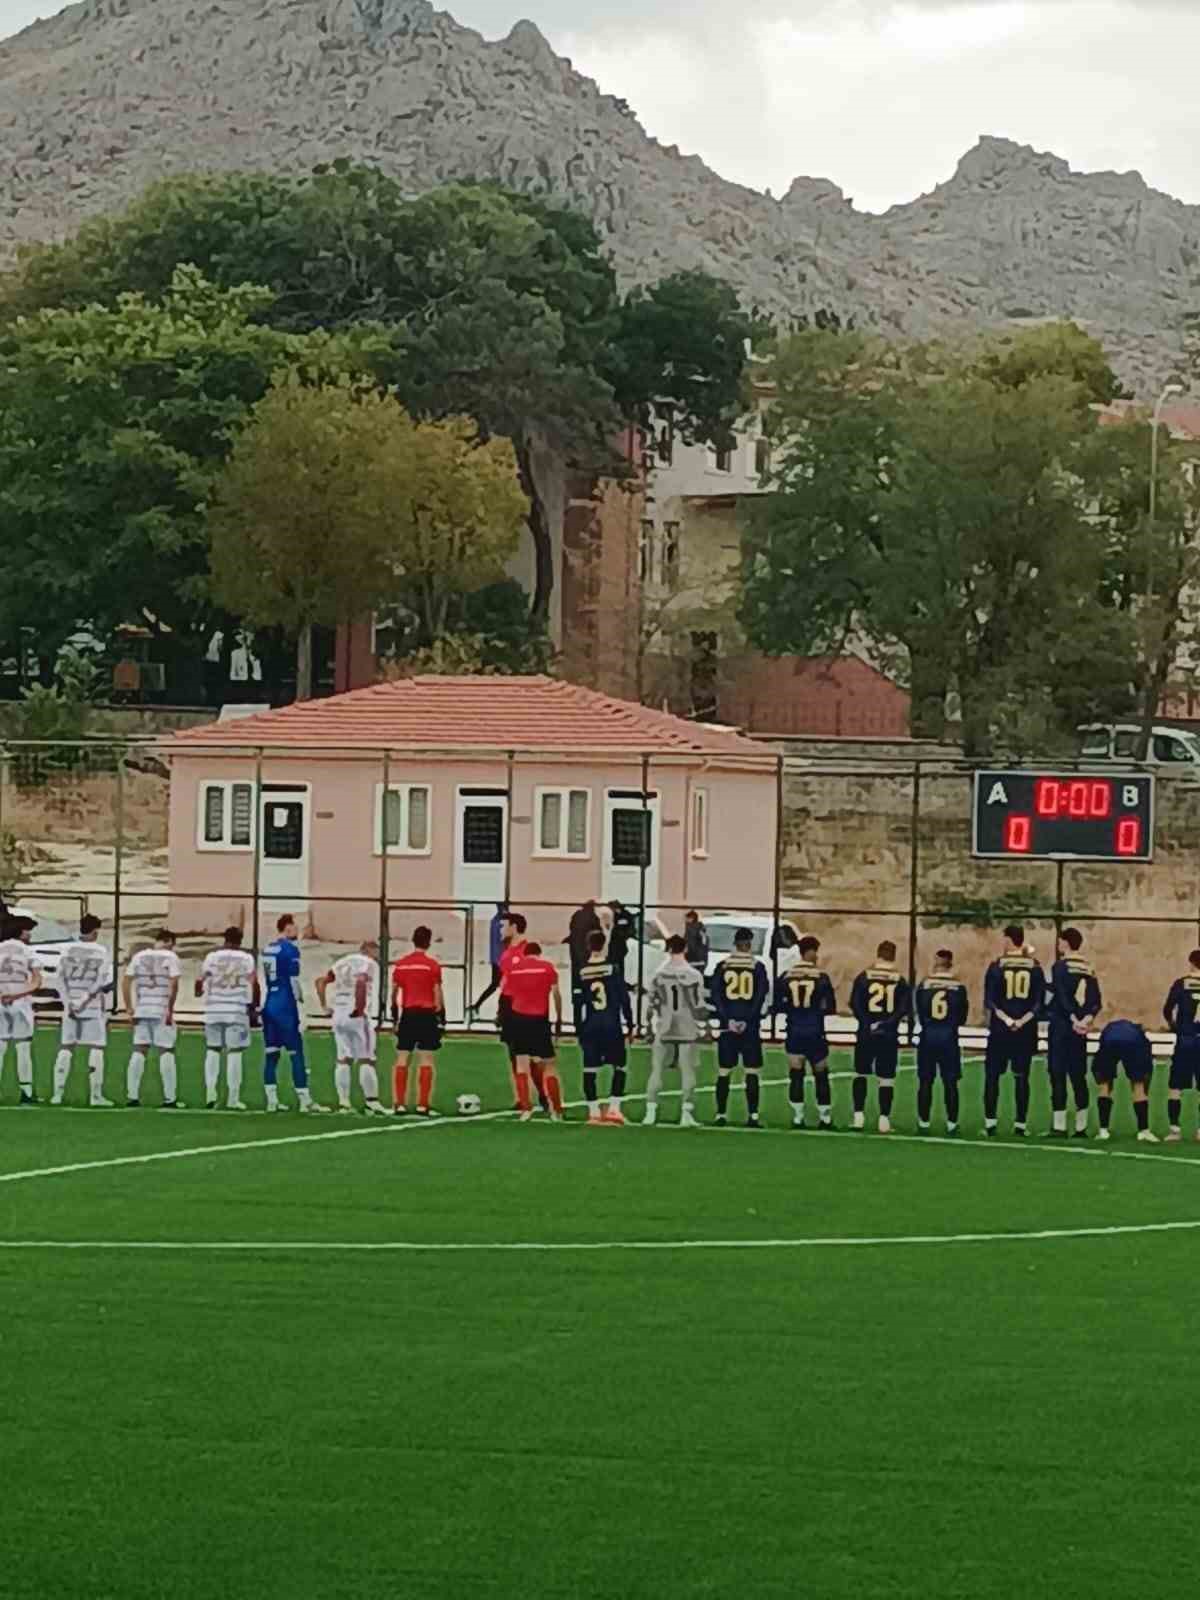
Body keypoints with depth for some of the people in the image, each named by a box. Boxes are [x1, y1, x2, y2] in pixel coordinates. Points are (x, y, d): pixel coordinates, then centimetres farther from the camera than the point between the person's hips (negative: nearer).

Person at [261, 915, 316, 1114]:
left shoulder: (267, 949, 13)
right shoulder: (290, 949, -10)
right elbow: (294, 982, -14)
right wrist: (301, 1010, -12)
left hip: (269, 1005, 7)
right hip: (285, 1007, -7)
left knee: (271, 1054, 6)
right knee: (296, 1054, -2)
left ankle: (271, 1100, 6)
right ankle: (304, 1099, 0)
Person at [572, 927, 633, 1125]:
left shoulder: (581, 973, 0)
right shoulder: (613, 969, -6)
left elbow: (577, 1004, 2)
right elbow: (625, 999, -5)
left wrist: (579, 1029, 11)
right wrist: (630, 1025, 3)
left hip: (590, 1027, 2)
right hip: (612, 1026, -2)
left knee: (590, 1069, 6)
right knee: (619, 1066, 10)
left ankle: (594, 1111, 5)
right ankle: (614, 1108, 0)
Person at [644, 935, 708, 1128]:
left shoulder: (658, 975, 0)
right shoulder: (694, 976, -7)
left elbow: (653, 1004, 4)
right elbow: (699, 1005, -7)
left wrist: (651, 1028, 13)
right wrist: (703, 1027, 2)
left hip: (664, 1032, 2)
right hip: (688, 1031, -2)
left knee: (657, 1070, 8)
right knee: (688, 1072, 3)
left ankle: (650, 1113, 3)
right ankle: (687, 1114, -1)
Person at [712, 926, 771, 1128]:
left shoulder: (723, 966, 4)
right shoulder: (757, 967, -1)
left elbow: (716, 996, -1)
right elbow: (761, 998, -5)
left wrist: (728, 1019, -4)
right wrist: (748, 1020, -6)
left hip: (728, 1026, 2)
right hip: (750, 1027, -1)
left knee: (724, 1072, 6)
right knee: (752, 1072, 1)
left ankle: (721, 1115, 4)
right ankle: (752, 1116, -5)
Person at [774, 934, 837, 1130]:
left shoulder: (785, 977, 0)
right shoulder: (822, 977, -7)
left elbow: (777, 1006, 2)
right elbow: (830, 1007, -5)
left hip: (794, 1033, 2)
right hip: (815, 1032, -2)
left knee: (795, 1076, 7)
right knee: (821, 1075, 10)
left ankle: (797, 1117, 3)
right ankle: (825, 1117, 12)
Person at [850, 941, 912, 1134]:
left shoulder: (863, 977, 0)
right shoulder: (900, 981, 2)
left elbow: (855, 1004, -8)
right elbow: (905, 1009, -7)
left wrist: (867, 1024, -7)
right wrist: (888, 1023, -5)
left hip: (866, 1034, 0)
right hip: (889, 1035, 0)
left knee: (861, 1074, 15)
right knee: (886, 1078, 3)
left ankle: (859, 1115, 7)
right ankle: (884, 1119, -4)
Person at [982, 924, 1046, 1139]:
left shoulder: (997, 966, -4)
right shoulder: (1035, 968, 3)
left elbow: (989, 1002, -9)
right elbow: (1039, 1003, -2)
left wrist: (1006, 1019, -12)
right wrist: (1023, 1020, -9)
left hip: (1000, 1030, -2)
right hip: (1026, 1031, 2)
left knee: (992, 1075, 5)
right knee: (1021, 1078, 7)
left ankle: (990, 1123, 0)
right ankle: (1020, 1125, 5)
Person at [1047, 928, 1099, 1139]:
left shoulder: (1060, 967, -7)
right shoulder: (1089, 969, 12)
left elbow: (1063, 997, -15)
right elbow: (1096, 1002, 4)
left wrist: (1074, 1020, -15)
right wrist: (1088, 1019, -6)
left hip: (1062, 1026, -6)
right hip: (1080, 1029, 6)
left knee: (1058, 1076, -4)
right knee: (1078, 1076, 10)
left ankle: (1059, 1127, -8)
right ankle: (1081, 1127, 11)